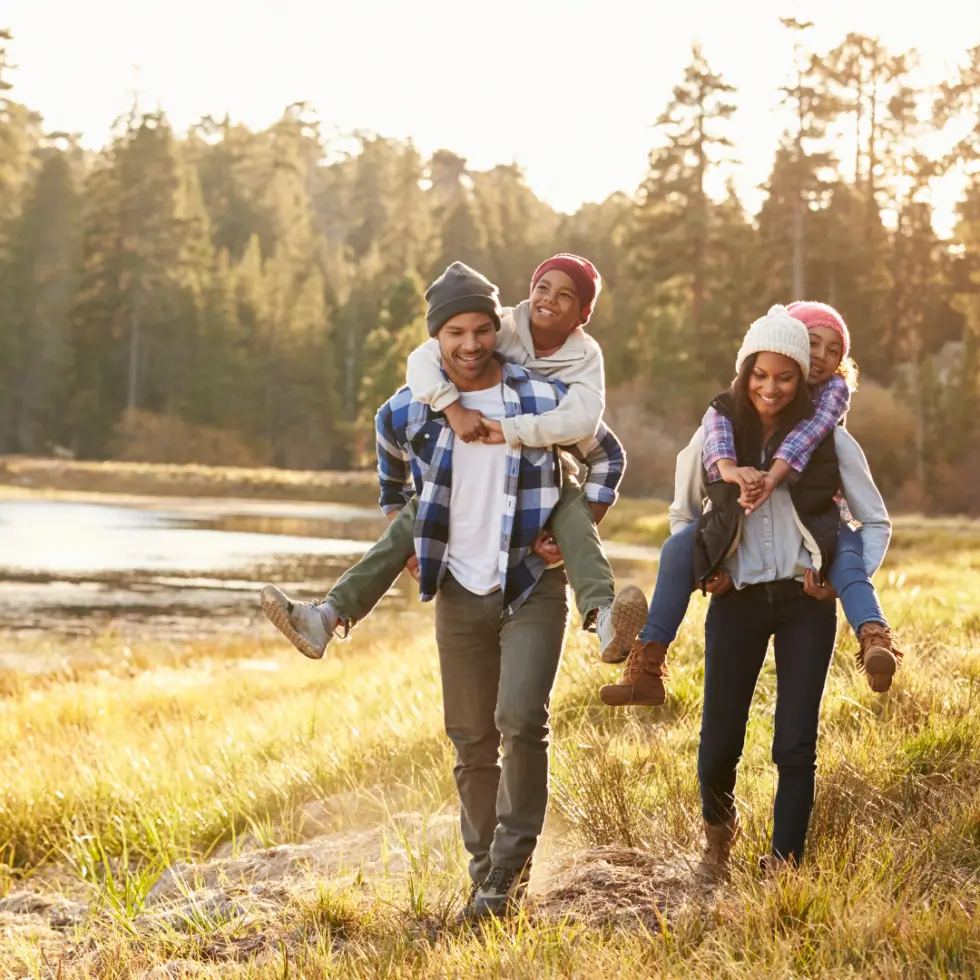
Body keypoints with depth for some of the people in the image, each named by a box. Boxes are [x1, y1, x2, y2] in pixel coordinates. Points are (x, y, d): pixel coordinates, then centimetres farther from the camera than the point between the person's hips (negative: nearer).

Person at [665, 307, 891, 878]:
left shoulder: (829, 438, -2)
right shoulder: (717, 434, 1)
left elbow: (877, 521, 6)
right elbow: (683, 514, 16)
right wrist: (701, 571, 4)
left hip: (805, 601, -1)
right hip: (737, 601, 1)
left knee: (796, 744, -4)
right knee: (719, 743, 2)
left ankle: (784, 867, 7)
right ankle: (719, 828, 34)